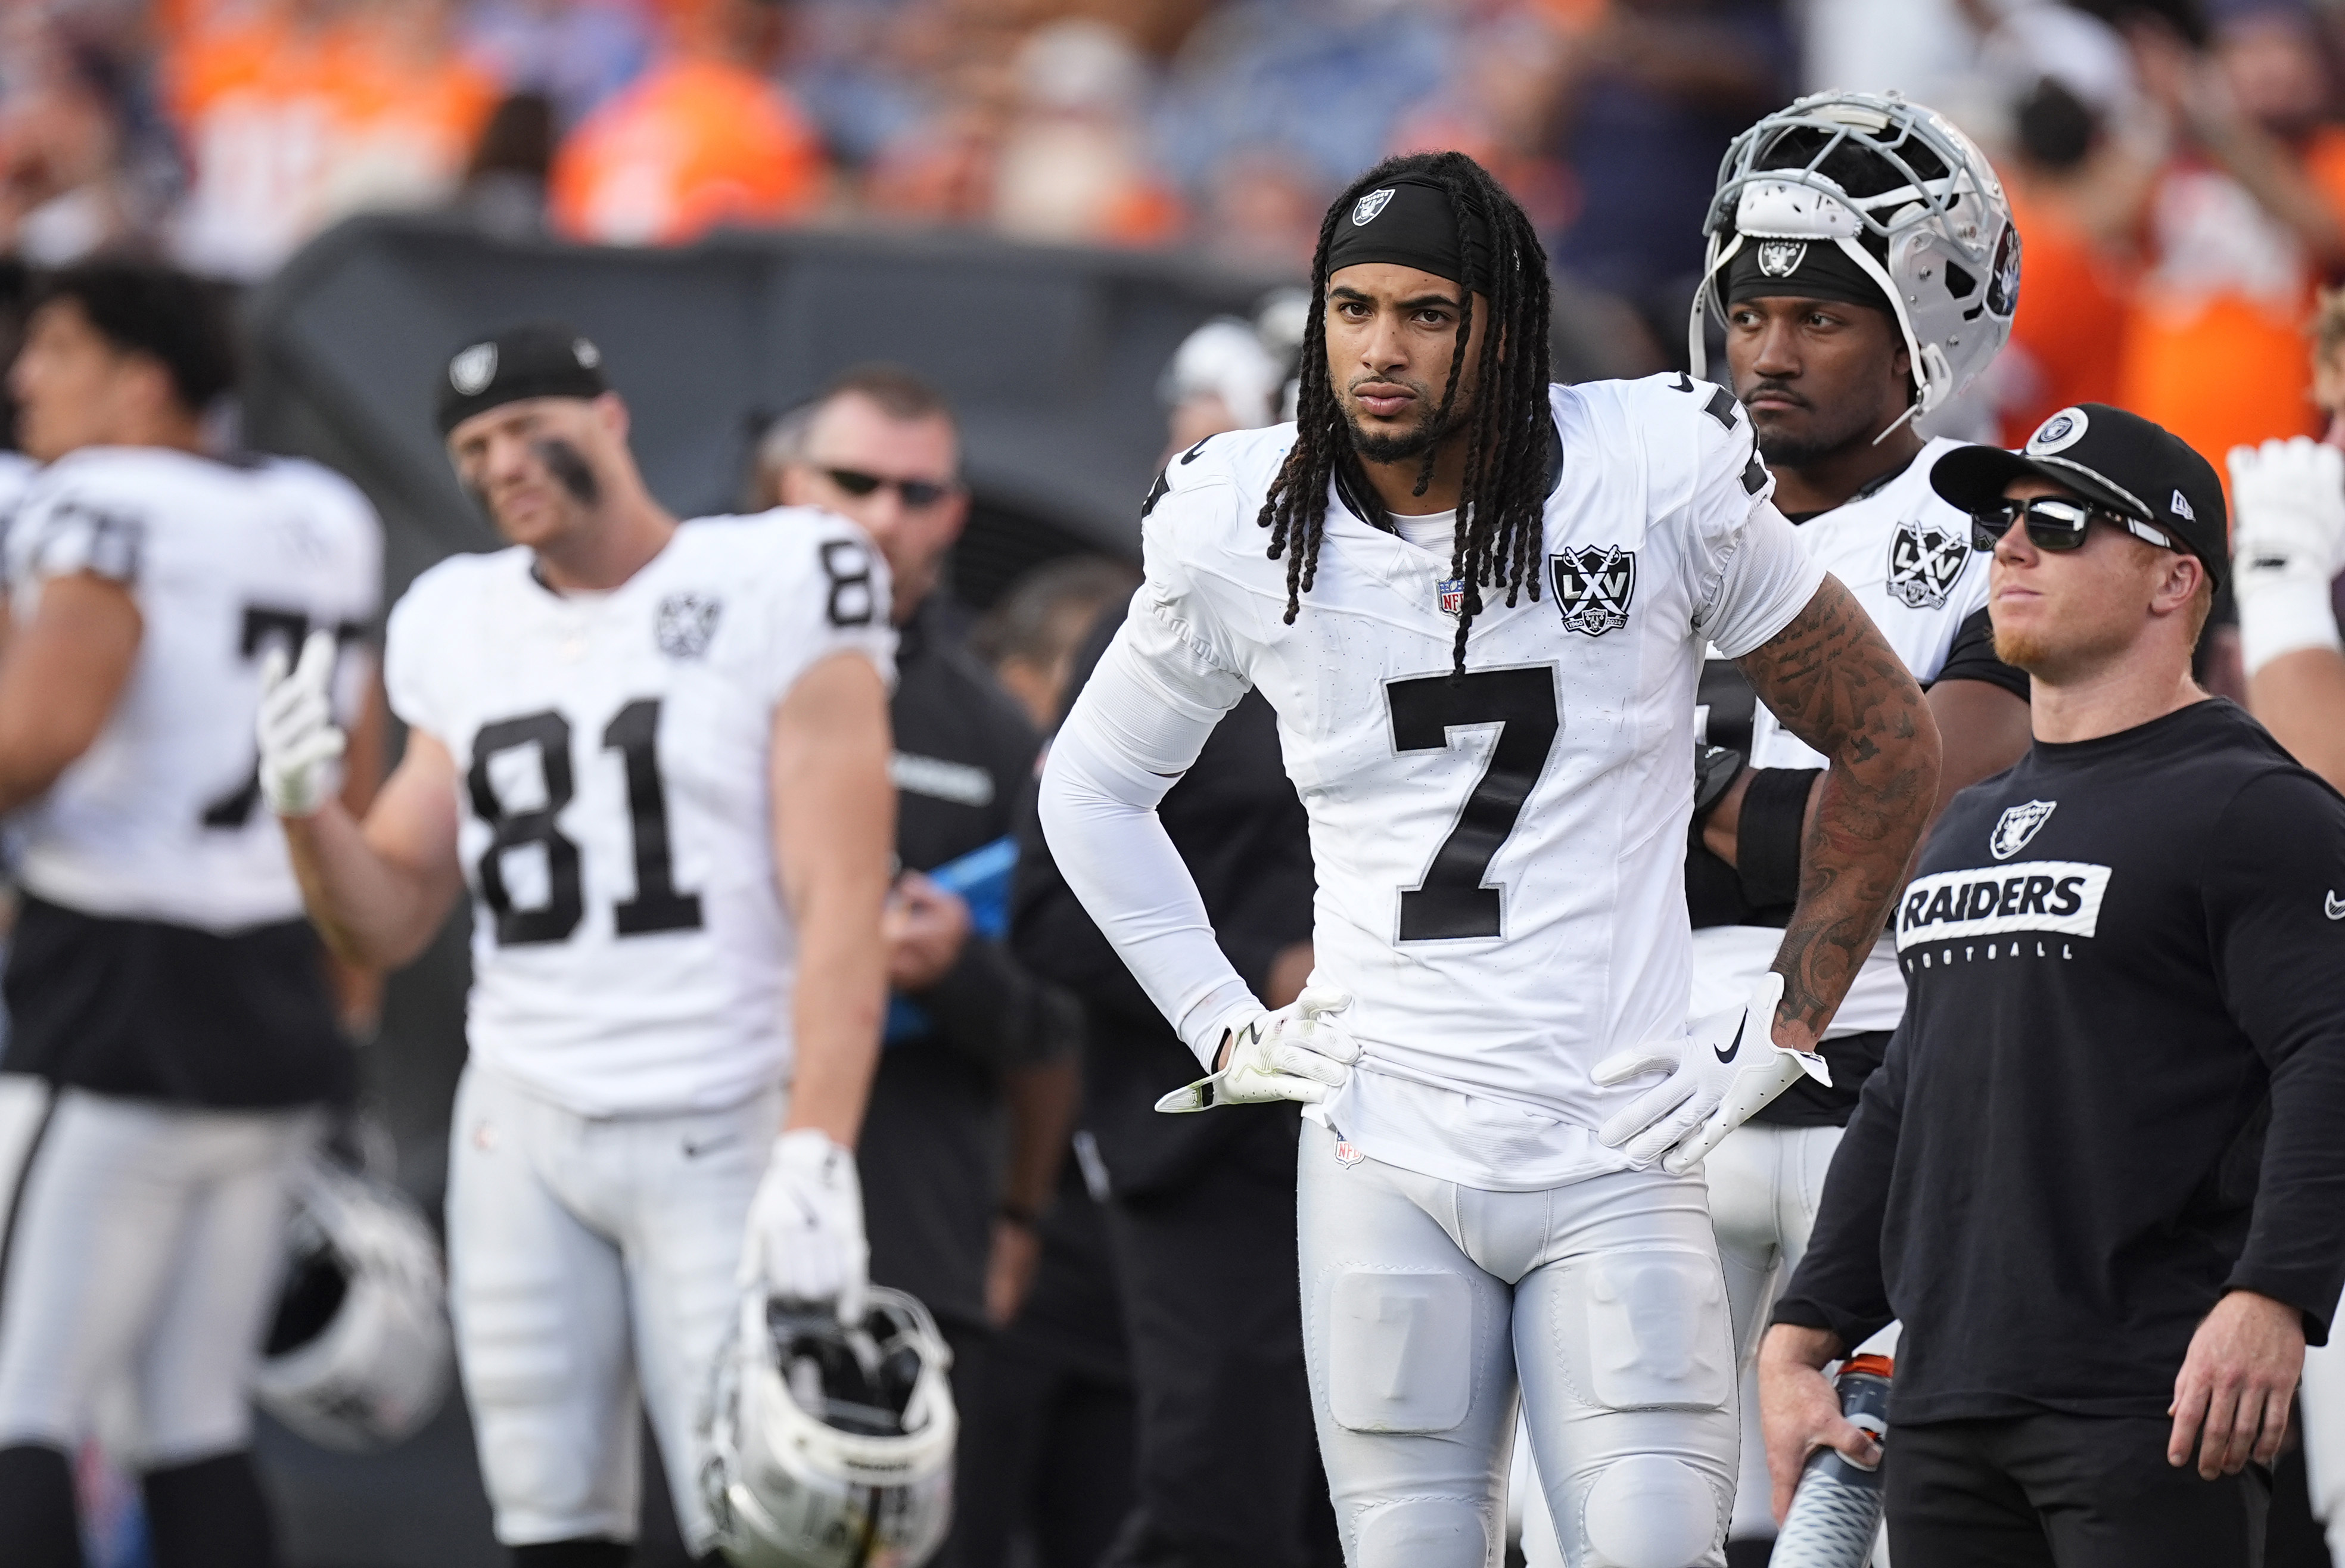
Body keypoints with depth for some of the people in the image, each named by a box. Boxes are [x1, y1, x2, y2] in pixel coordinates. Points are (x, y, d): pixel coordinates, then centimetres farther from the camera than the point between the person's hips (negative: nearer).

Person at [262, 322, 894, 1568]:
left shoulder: (777, 592, -5)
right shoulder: (462, 631, 13)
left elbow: (838, 903, -12)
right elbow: (389, 926, 16)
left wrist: (815, 1154, -23)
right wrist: (305, 812, -5)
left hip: (724, 1134, -5)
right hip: (525, 1136, 5)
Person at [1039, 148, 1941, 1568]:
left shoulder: (1658, 481, -5)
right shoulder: (1240, 533, 2)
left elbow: (1888, 744, 6)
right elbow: (1095, 788, 20)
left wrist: (1785, 1032, 2)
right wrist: (1222, 1027, 9)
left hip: (1616, 1161, -2)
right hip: (1384, 1162, 2)